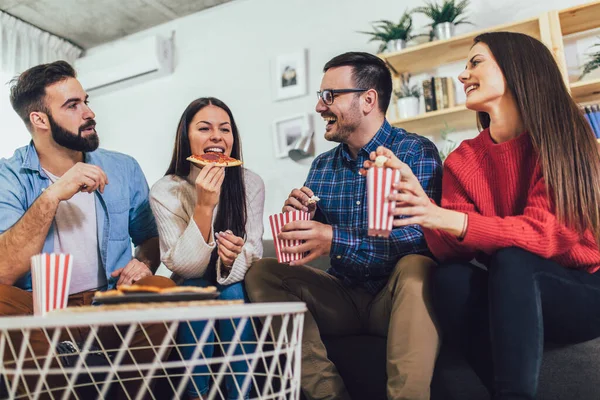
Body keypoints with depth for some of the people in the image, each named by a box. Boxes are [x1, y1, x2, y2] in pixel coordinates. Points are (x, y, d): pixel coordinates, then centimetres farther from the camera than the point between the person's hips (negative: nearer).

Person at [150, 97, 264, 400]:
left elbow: (252, 255, -11)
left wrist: (233, 259, -35)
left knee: (232, 293, -30)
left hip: (237, 289, 1)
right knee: (196, 290, -31)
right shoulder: (165, 191, -13)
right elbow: (183, 267, -20)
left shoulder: (251, 184, -10)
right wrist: (204, 206, -31)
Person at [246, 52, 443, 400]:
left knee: (415, 267, -35)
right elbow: (309, 247, 11)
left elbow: (422, 239, -22)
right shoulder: (322, 167, 9)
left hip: (396, 296, -5)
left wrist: (336, 240, -29)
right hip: (344, 298, 6)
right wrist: (301, 220, -11)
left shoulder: (417, 152, -8)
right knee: (263, 273, -11)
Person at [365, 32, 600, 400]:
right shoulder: (462, 161, -2)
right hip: (519, 301, 3)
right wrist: (422, 203, -29)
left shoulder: (563, 136, -12)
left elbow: (544, 231, -24)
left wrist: (450, 220, -37)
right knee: (450, 277, -26)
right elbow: (453, 252, -10)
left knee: (511, 258, -32)